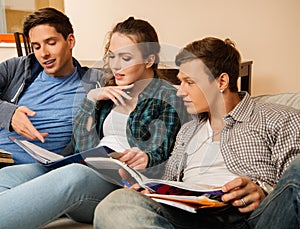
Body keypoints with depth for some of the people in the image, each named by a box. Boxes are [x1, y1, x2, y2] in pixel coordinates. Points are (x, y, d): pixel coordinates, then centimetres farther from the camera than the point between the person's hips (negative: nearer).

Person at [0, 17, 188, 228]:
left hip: (123, 182, -5)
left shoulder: (168, 97, 6)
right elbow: (82, 148, 18)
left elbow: (161, 156, -1)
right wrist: (91, 99, 6)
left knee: (75, 175, -39)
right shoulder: (109, 91, 22)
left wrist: (145, 159, -25)